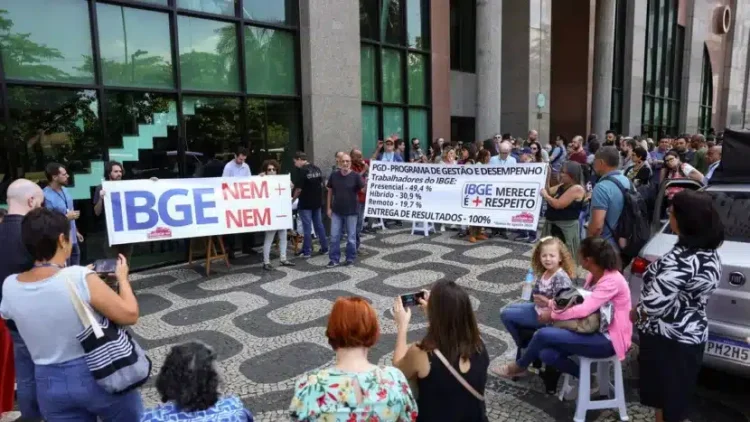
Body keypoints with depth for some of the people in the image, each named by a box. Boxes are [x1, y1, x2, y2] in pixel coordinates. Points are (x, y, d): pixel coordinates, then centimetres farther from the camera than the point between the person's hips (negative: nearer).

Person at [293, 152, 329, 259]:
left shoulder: (302, 171, -15)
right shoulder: (317, 169, 6)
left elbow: (299, 189, -17)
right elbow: (321, 184, 13)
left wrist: (293, 199, -1)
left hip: (305, 203, -7)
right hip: (317, 202, 7)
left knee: (307, 227, 0)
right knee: (319, 225, 13)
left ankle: (307, 251, 6)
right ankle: (324, 248, 19)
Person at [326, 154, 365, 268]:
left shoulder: (355, 176, -8)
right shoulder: (334, 176, 0)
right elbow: (330, 192, 8)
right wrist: (329, 208, 6)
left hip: (351, 212, -2)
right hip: (336, 211, 2)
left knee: (351, 237, 8)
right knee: (334, 236, 5)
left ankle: (350, 258, 22)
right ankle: (334, 259, 16)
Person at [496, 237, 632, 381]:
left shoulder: (612, 281, -23)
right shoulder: (594, 275, 5)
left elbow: (584, 310, -28)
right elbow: (580, 300, 10)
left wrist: (553, 315, -16)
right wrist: (551, 303, -2)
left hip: (609, 339, -8)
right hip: (595, 330, 8)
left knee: (543, 334, -19)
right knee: (547, 354, -12)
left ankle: (519, 367, 7)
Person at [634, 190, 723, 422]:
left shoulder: (681, 259, -27)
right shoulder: (710, 254, 2)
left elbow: (654, 302, -28)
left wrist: (634, 314, -9)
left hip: (667, 339, -8)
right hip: (691, 336, 8)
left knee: (666, 399, 9)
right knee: (676, 397, 23)